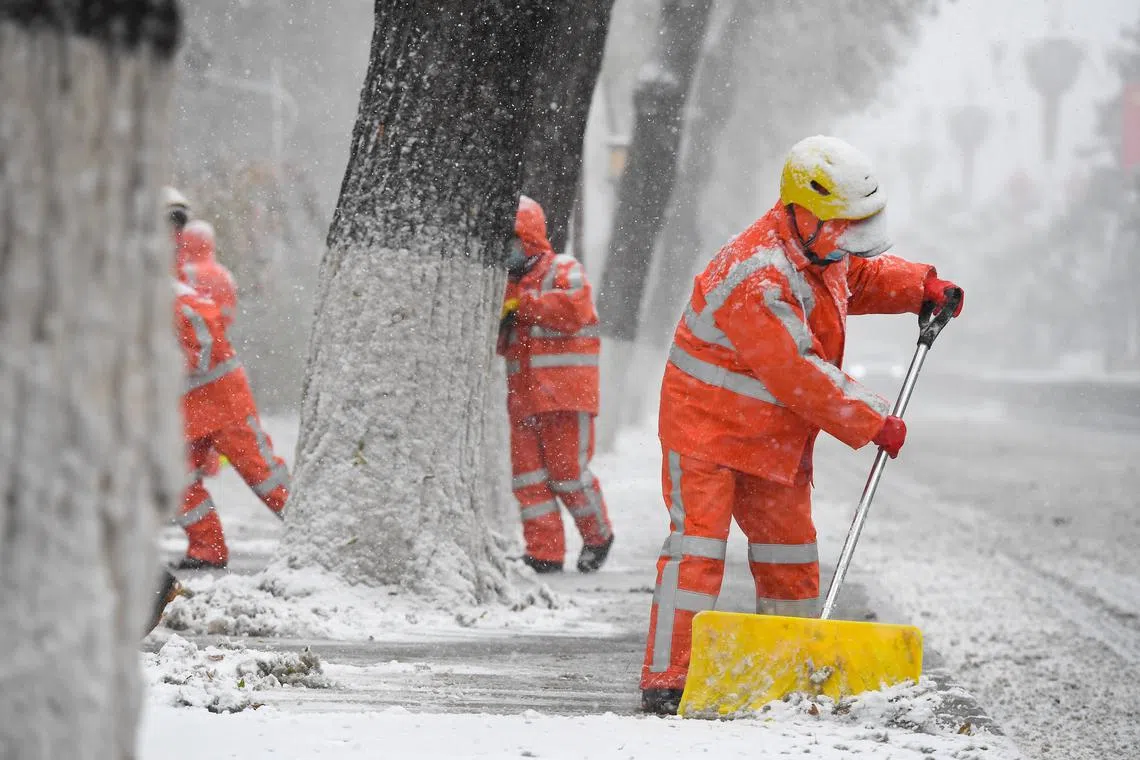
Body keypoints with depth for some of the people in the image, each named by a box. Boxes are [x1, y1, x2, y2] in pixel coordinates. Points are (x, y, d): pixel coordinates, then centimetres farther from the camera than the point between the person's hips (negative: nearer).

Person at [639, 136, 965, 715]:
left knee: (790, 554, 12)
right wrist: (874, 423, -24)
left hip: (777, 438, 9)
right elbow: (801, 376, -30)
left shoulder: (820, 251, 1)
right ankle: (665, 683, -13)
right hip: (707, 428, -9)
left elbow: (860, 276, 25)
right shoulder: (757, 279, -30)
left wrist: (920, 286, 5)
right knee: (698, 547, -14)